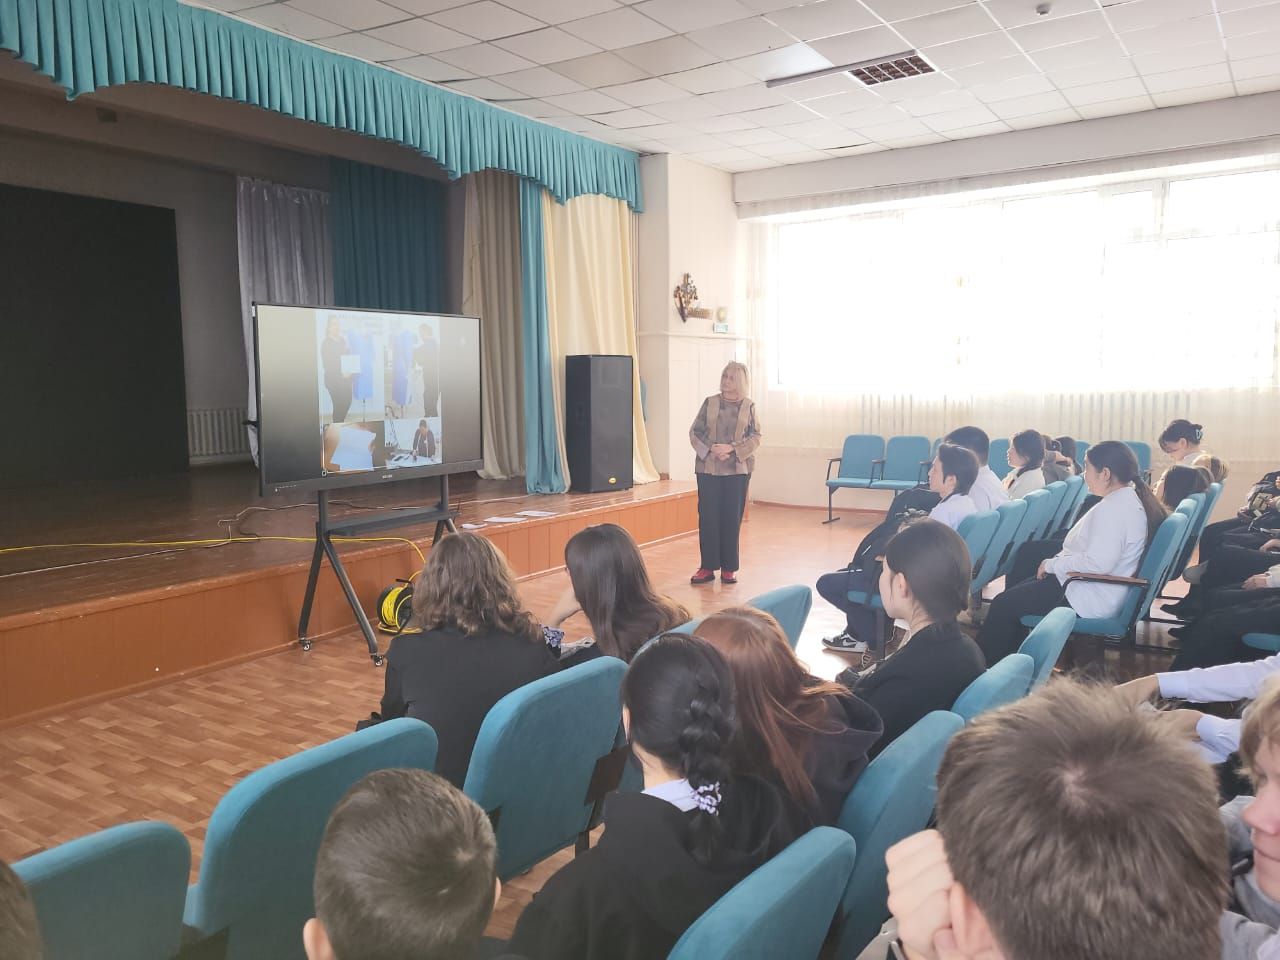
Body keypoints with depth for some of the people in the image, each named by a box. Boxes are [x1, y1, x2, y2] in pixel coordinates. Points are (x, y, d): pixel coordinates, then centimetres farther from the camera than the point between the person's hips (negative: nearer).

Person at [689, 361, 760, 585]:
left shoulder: (749, 406, 3)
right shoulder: (710, 402, 4)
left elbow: (755, 438, -1)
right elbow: (695, 432, 3)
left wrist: (731, 448, -15)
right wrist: (710, 450, -13)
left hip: (738, 469, 0)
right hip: (708, 468, 1)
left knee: (732, 518, 3)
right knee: (707, 517, 0)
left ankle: (728, 568, 12)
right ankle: (707, 567, 8)